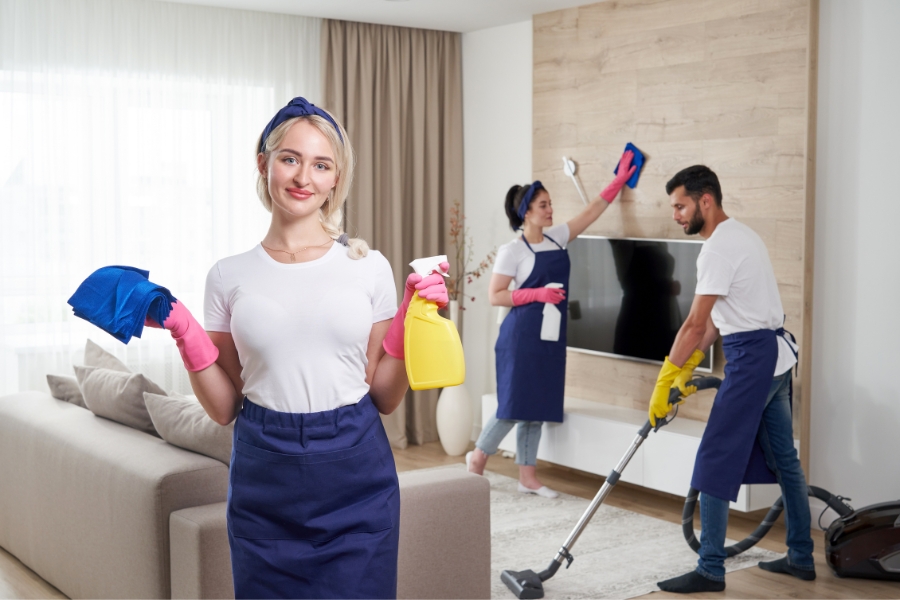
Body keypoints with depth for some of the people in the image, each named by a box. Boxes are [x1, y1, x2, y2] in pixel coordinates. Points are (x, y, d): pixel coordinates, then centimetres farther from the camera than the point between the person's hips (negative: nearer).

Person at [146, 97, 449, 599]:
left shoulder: (370, 267, 1)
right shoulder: (229, 276, 2)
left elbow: (384, 398, 5)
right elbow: (225, 408, 5)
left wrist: (410, 322, -8)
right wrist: (185, 333, -7)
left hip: (355, 476, 0)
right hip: (265, 484, 1)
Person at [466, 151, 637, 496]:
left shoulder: (557, 238, 9)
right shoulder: (513, 251, -9)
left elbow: (591, 212, 17)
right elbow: (495, 296, -11)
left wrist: (619, 181, 16)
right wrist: (538, 294, -19)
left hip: (551, 336, 7)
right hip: (522, 335, -7)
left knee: (538, 407, 9)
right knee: (514, 404, -5)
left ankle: (528, 478, 16)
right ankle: (478, 456, 17)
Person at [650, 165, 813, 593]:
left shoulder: (720, 247, -17)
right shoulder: (738, 235, 15)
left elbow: (695, 324, -20)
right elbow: (716, 318, 16)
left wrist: (664, 383, -15)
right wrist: (687, 367, 12)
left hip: (751, 358, -11)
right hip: (776, 354, 11)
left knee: (715, 463, -6)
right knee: (784, 458, 16)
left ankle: (710, 571, -1)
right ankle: (801, 558, 26)